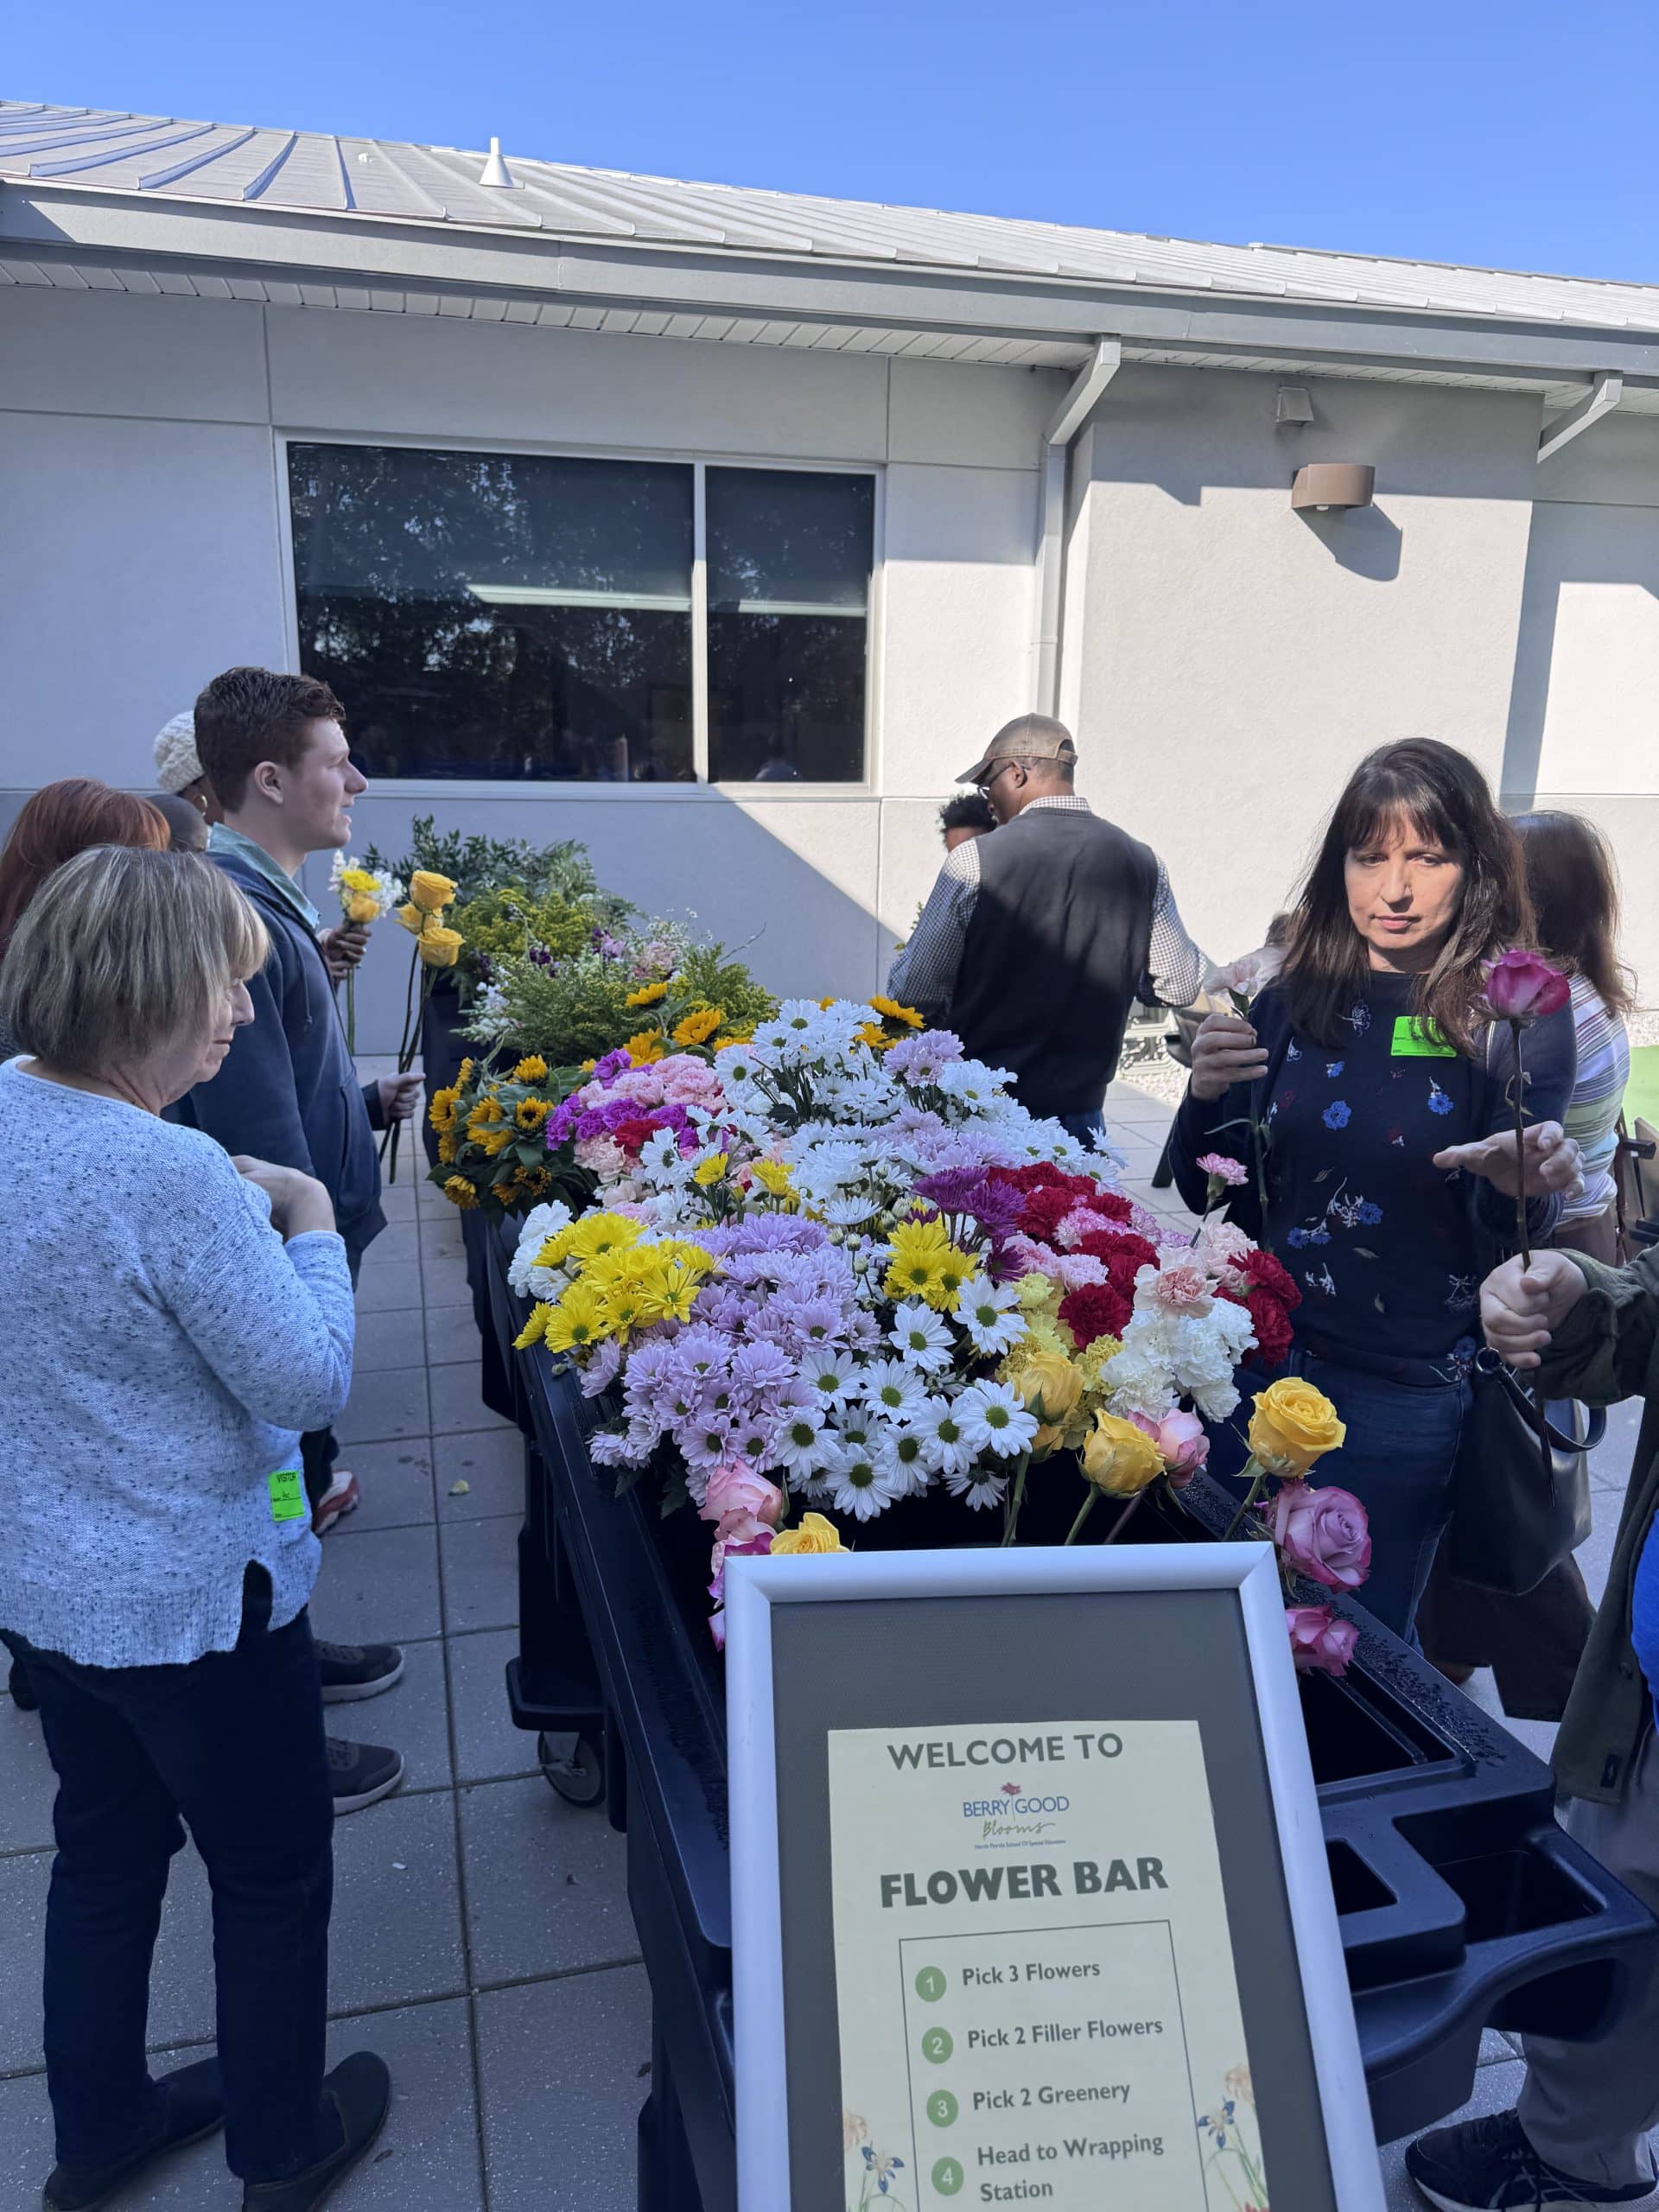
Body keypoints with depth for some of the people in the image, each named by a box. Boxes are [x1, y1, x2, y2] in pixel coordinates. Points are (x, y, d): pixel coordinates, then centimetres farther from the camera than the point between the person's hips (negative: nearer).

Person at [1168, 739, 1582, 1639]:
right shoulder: (1296, 998, -2)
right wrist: (1207, 1098, -18)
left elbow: (1504, 1228, -9)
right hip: (1255, 1357, 3)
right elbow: (1211, 1197, 2)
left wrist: (1523, 1190, -32)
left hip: (1404, 1396, -3)